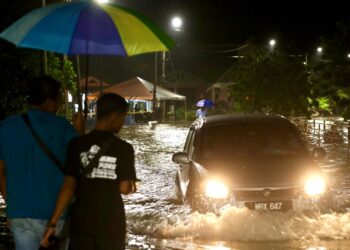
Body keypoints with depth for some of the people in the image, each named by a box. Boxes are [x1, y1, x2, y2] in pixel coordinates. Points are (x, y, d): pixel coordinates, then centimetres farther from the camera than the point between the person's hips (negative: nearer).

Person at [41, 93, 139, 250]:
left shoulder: (76, 145, -3)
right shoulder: (124, 149, -7)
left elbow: (68, 187, -5)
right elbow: (124, 188, -6)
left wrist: (53, 223, -1)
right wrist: (133, 187, 18)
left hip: (82, 224, 2)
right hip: (112, 226, -1)